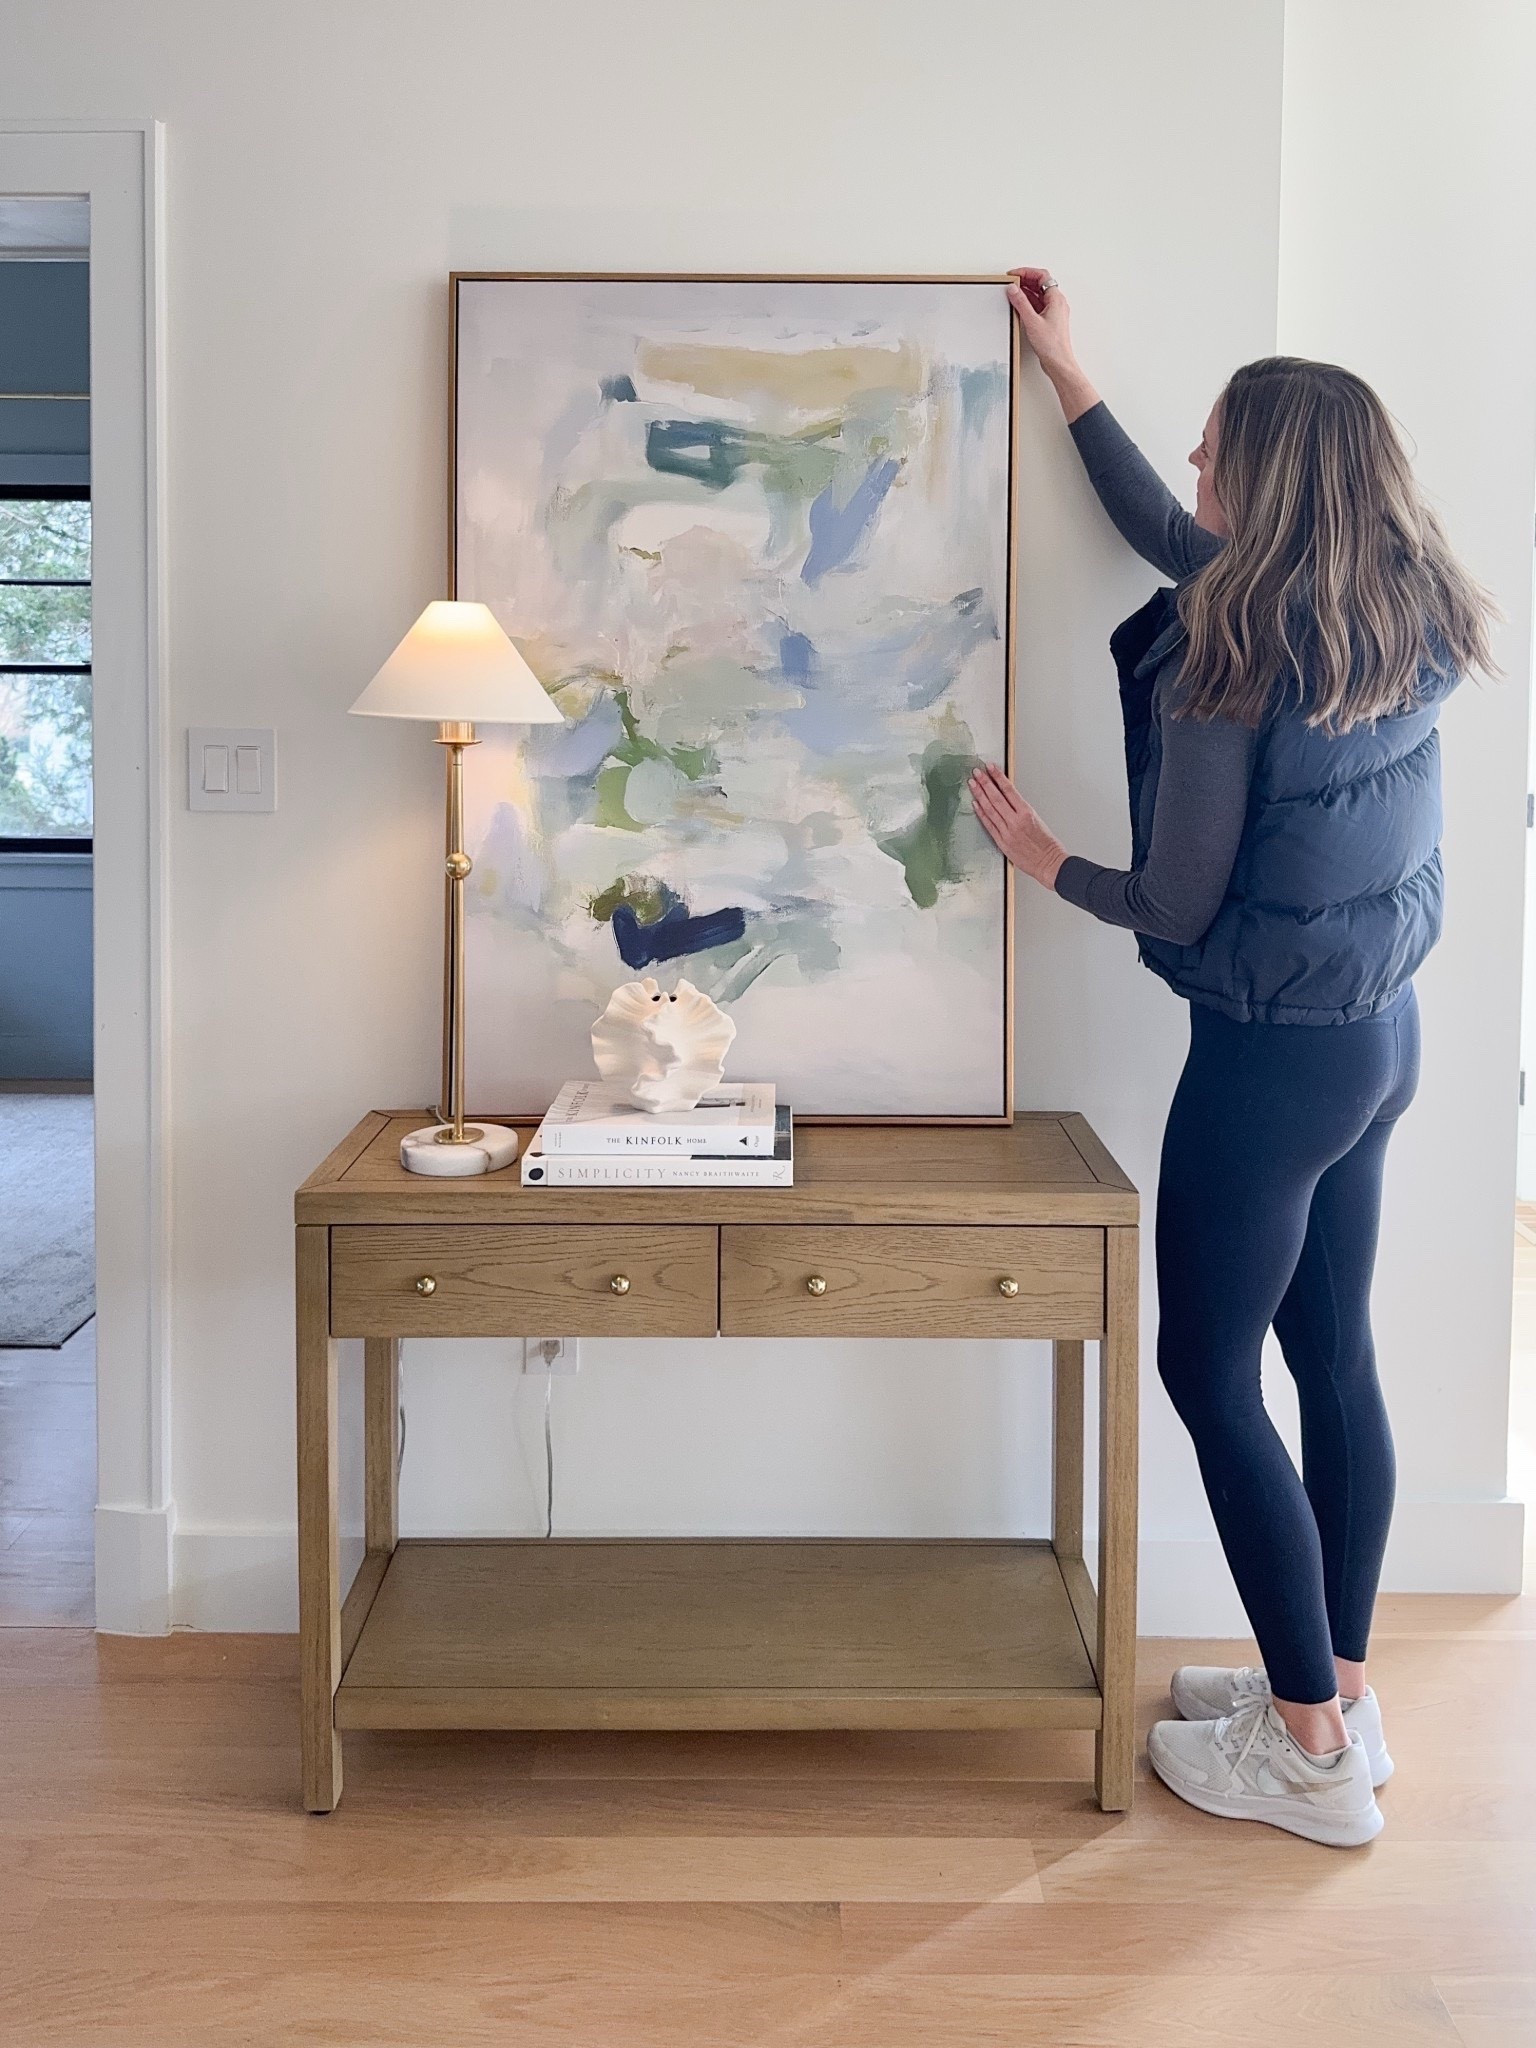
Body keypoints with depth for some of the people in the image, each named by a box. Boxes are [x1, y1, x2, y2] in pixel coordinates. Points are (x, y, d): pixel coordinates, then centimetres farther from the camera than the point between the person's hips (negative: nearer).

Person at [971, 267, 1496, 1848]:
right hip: (1381, 1031, 9)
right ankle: (1337, 1690, 28)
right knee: (1333, 1359, 15)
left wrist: (1043, 856, 3)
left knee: (1210, 1373, 3)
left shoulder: (1235, 655, -21)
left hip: (1273, 1051, -9)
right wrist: (1070, 378, 28)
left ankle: (1309, 1750, 11)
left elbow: (1178, 907, -16)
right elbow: (1171, 536, 20)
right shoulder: (1401, 623, 5)